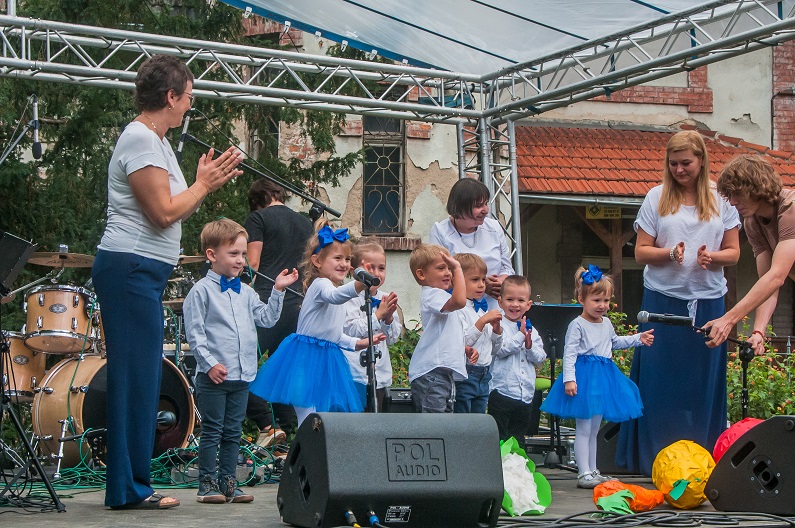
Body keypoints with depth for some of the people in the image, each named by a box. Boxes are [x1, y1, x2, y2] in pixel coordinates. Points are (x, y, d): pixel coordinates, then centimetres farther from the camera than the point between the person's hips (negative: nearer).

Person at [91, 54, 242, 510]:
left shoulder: (156, 140, 19)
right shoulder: (140, 140, -13)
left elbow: (173, 213, 20)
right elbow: (164, 212, -18)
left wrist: (207, 184, 9)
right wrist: (204, 184, -5)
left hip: (145, 273, 11)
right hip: (130, 270, -11)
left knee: (142, 378, 11)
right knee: (136, 378, -8)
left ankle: (131, 484, 16)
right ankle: (130, 488, -3)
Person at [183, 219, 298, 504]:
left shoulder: (245, 293, 13)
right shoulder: (202, 291, -6)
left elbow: (266, 318, 13)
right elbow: (194, 332, -10)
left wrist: (278, 291, 5)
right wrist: (209, 363, -15)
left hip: (242, 374, 6)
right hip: (214, 374, -6)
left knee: (233, 432, 10)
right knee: (212, 431, 0)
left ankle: (228, 481, 17)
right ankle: (207, 483, 6)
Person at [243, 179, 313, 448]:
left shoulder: (258, 218, 2)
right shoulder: (306, 223, 19)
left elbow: (251, 265, -5)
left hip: (265, 302, -6)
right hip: (296, 305, 7)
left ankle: (267, 425, -14)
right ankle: (283, 428, 8)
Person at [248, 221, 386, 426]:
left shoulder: (338, 289, 18)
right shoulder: (320, 284, -12)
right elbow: (333, 296, -40)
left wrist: (358, 343, 12)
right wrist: (359, 285, -57)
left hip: (326, 359, 9)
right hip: (307, 359, -9)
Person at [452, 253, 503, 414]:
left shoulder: (483, 309, 14)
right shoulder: (457, 309, -13)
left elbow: (495, 347, 19)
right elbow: (460, 343, -24)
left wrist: (497, 329, 0)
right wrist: (482, 322, -25)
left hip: (484, 375, 8)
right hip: (464, 375, -8)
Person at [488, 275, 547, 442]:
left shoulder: (531, 330, 12)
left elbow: (540, 358, 9)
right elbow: (500, 349, -20)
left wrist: (530, 346, -10)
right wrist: (520, 335, -15)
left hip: (526, 395, 6)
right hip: (502, 390, -6)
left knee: (519, 437, 14)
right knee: (500, 438, -3)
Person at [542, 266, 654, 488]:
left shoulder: (606, 323, 13)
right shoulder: (577, 325, -10)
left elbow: (615, 342, 33)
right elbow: (569, 353, -14)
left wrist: (639, 338, 27)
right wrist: (569, 379, -23)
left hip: (604, 377, 8)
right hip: (585, 377, -8)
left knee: (594, 429, 14)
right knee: (584, 429, -6)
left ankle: (593, 471, 20)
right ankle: (584, 473, -4)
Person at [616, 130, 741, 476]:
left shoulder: (721, 199, 7)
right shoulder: (657, 198, 4)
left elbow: (733, 252, 8)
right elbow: (641, 252, 3)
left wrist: (711, 257, -13)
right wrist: (669, 254, -17)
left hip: (707, 301, 1)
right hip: (663, 298, -1)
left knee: (703, 383, 3)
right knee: (659, 380, -1)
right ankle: (654, 458, 6)